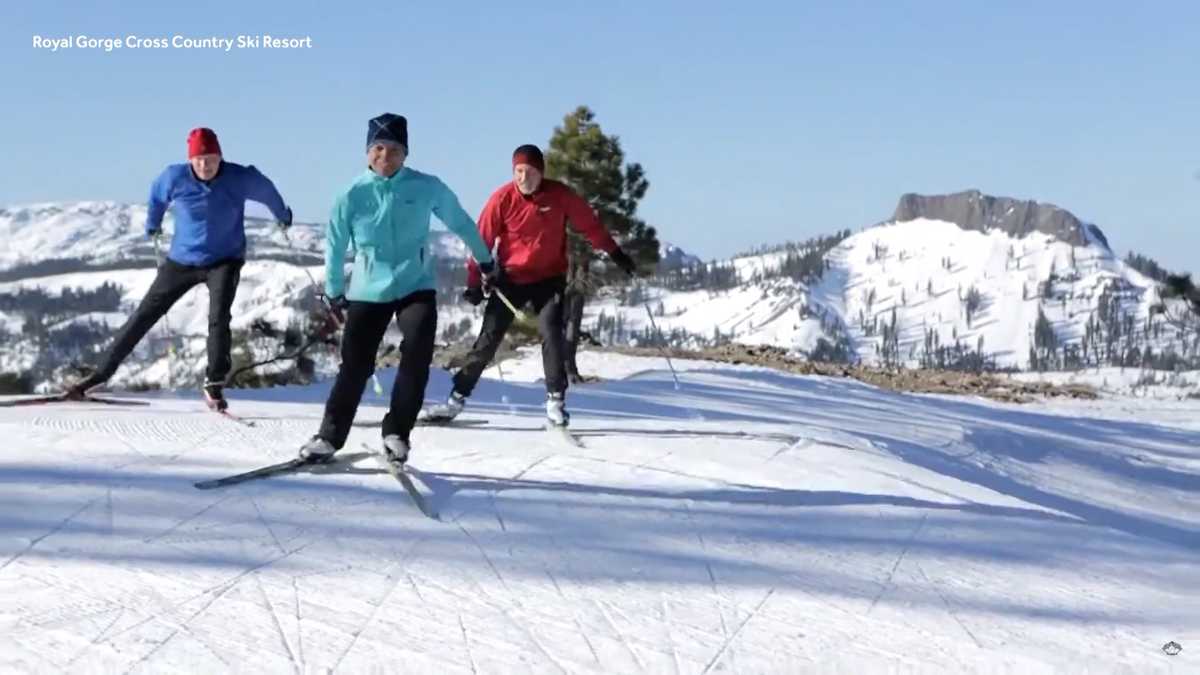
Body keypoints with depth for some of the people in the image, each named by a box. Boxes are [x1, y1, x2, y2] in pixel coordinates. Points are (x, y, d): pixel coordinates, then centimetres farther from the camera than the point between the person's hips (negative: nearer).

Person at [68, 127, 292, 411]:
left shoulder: (240, 178, -17)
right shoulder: (175, 177, -14)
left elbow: (266, 190, 5)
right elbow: (157, 194, 10)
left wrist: (283, 215, 24)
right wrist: (152, 223, 27)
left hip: (225, 260, -2)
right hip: (182, 260, 2)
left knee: (219, 317, -24)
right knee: (144, 315, 4)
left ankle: (214, 384, -10)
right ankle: (102, 373, 13)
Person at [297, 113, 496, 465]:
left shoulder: (427, 188, -8)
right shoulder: (353, 195, -8)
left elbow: (459, 221, 8)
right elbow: (335, 245, 5)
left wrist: (484, 258, 19)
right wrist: (334, 291, 15)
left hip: (417, 286, 0)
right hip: (368, 290, 0)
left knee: (417, 357, -18)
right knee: (354, 367, 1)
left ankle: (397, 433, -5)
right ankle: (329, 437, 15)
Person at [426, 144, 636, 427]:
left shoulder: (560, 195, -11)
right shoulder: (503, 198, -13)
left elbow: (589, 224, 0)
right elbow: (482, 239, -9)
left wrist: (615, 253, 5)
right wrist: (475, 281, -9)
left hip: (550, 278, 0)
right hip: (510, 278, 0)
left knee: (552, 334, -15)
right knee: (488, 339, 1)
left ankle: (556, 400, -3)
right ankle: (457, 398, 8)